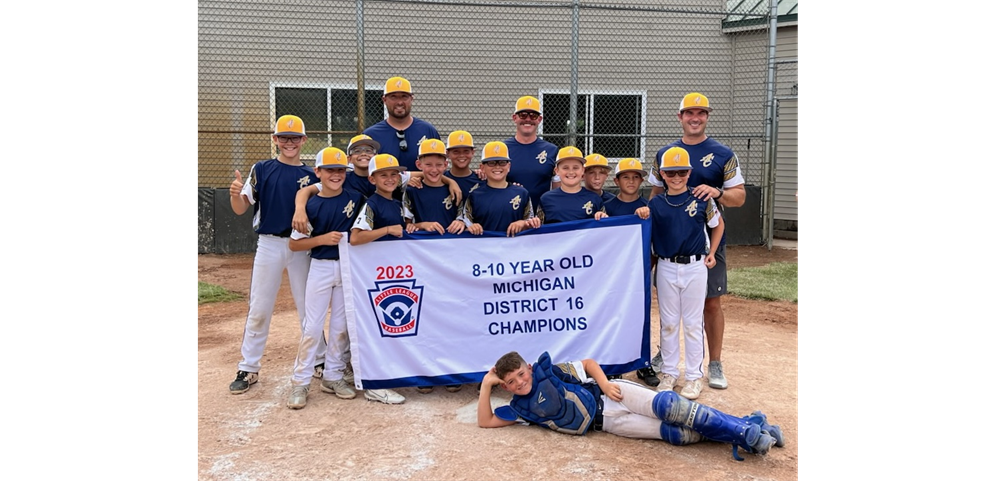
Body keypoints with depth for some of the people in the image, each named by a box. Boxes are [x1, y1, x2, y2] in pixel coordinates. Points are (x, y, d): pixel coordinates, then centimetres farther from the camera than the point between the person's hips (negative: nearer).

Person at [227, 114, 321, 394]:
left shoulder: (311, 176, 5)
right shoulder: (261, 169, 2)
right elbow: (240, 209, -3)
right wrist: (235, 194, -24)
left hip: (302, 247, 1)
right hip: (269, 245, -1)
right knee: (258, 309, 4)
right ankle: (249, 369, 14)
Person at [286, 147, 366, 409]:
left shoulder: (356, 198, -1)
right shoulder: (311, 206, -6)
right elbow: (294, 244, -4)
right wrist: (323, 238, -16)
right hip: (321, 268, -2)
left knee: (341, 326, 10)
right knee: (313, 327, 0)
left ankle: (333, 376, 23)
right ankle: (300, 382, 9)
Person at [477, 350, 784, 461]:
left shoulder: (547, 369, -1)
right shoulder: (520, 408, 5)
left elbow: (588, 363, 4)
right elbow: (485, 421, 3)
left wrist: (604, 383, -14)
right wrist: (486, 386, -5)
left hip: (610, 396, -2)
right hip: (606, 424, 2)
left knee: (667, 406, -28)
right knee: (678, 435, -16)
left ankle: (747, 427, -17)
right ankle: (745, 433, -10)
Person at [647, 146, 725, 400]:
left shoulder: (702, 199, -2)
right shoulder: (655, 203, 1)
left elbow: (718, 225, 11)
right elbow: (646, 236, 5)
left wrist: (711, 253, 6)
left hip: (696, 267, -1)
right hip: (666, 268, 2)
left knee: (692, 323, 6)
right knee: (668, 323, 10)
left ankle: (694, 376, 16)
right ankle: (669, 372, 23)